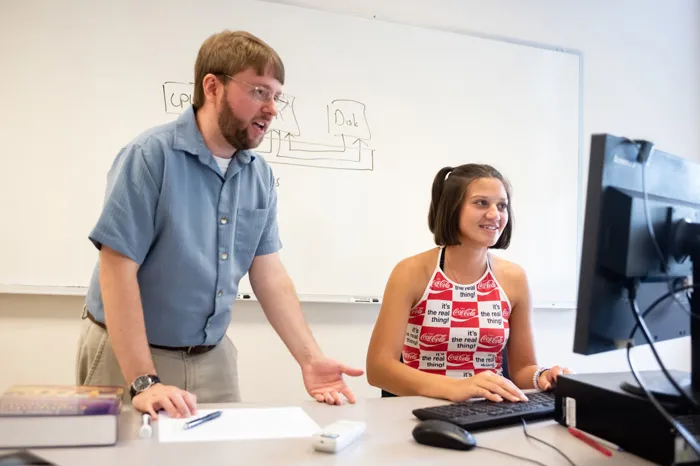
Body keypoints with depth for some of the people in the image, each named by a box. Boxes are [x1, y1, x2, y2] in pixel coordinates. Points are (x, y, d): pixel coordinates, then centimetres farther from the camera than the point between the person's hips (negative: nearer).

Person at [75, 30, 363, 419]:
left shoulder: (261, 176, -1)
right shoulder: (151, 155, -18)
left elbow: (269, 274, 0)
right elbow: (118, 270, -20)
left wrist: (310, 359, -10)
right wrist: (144, 382, -24)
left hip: (214, 358, 5)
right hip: (130, 355, -5)